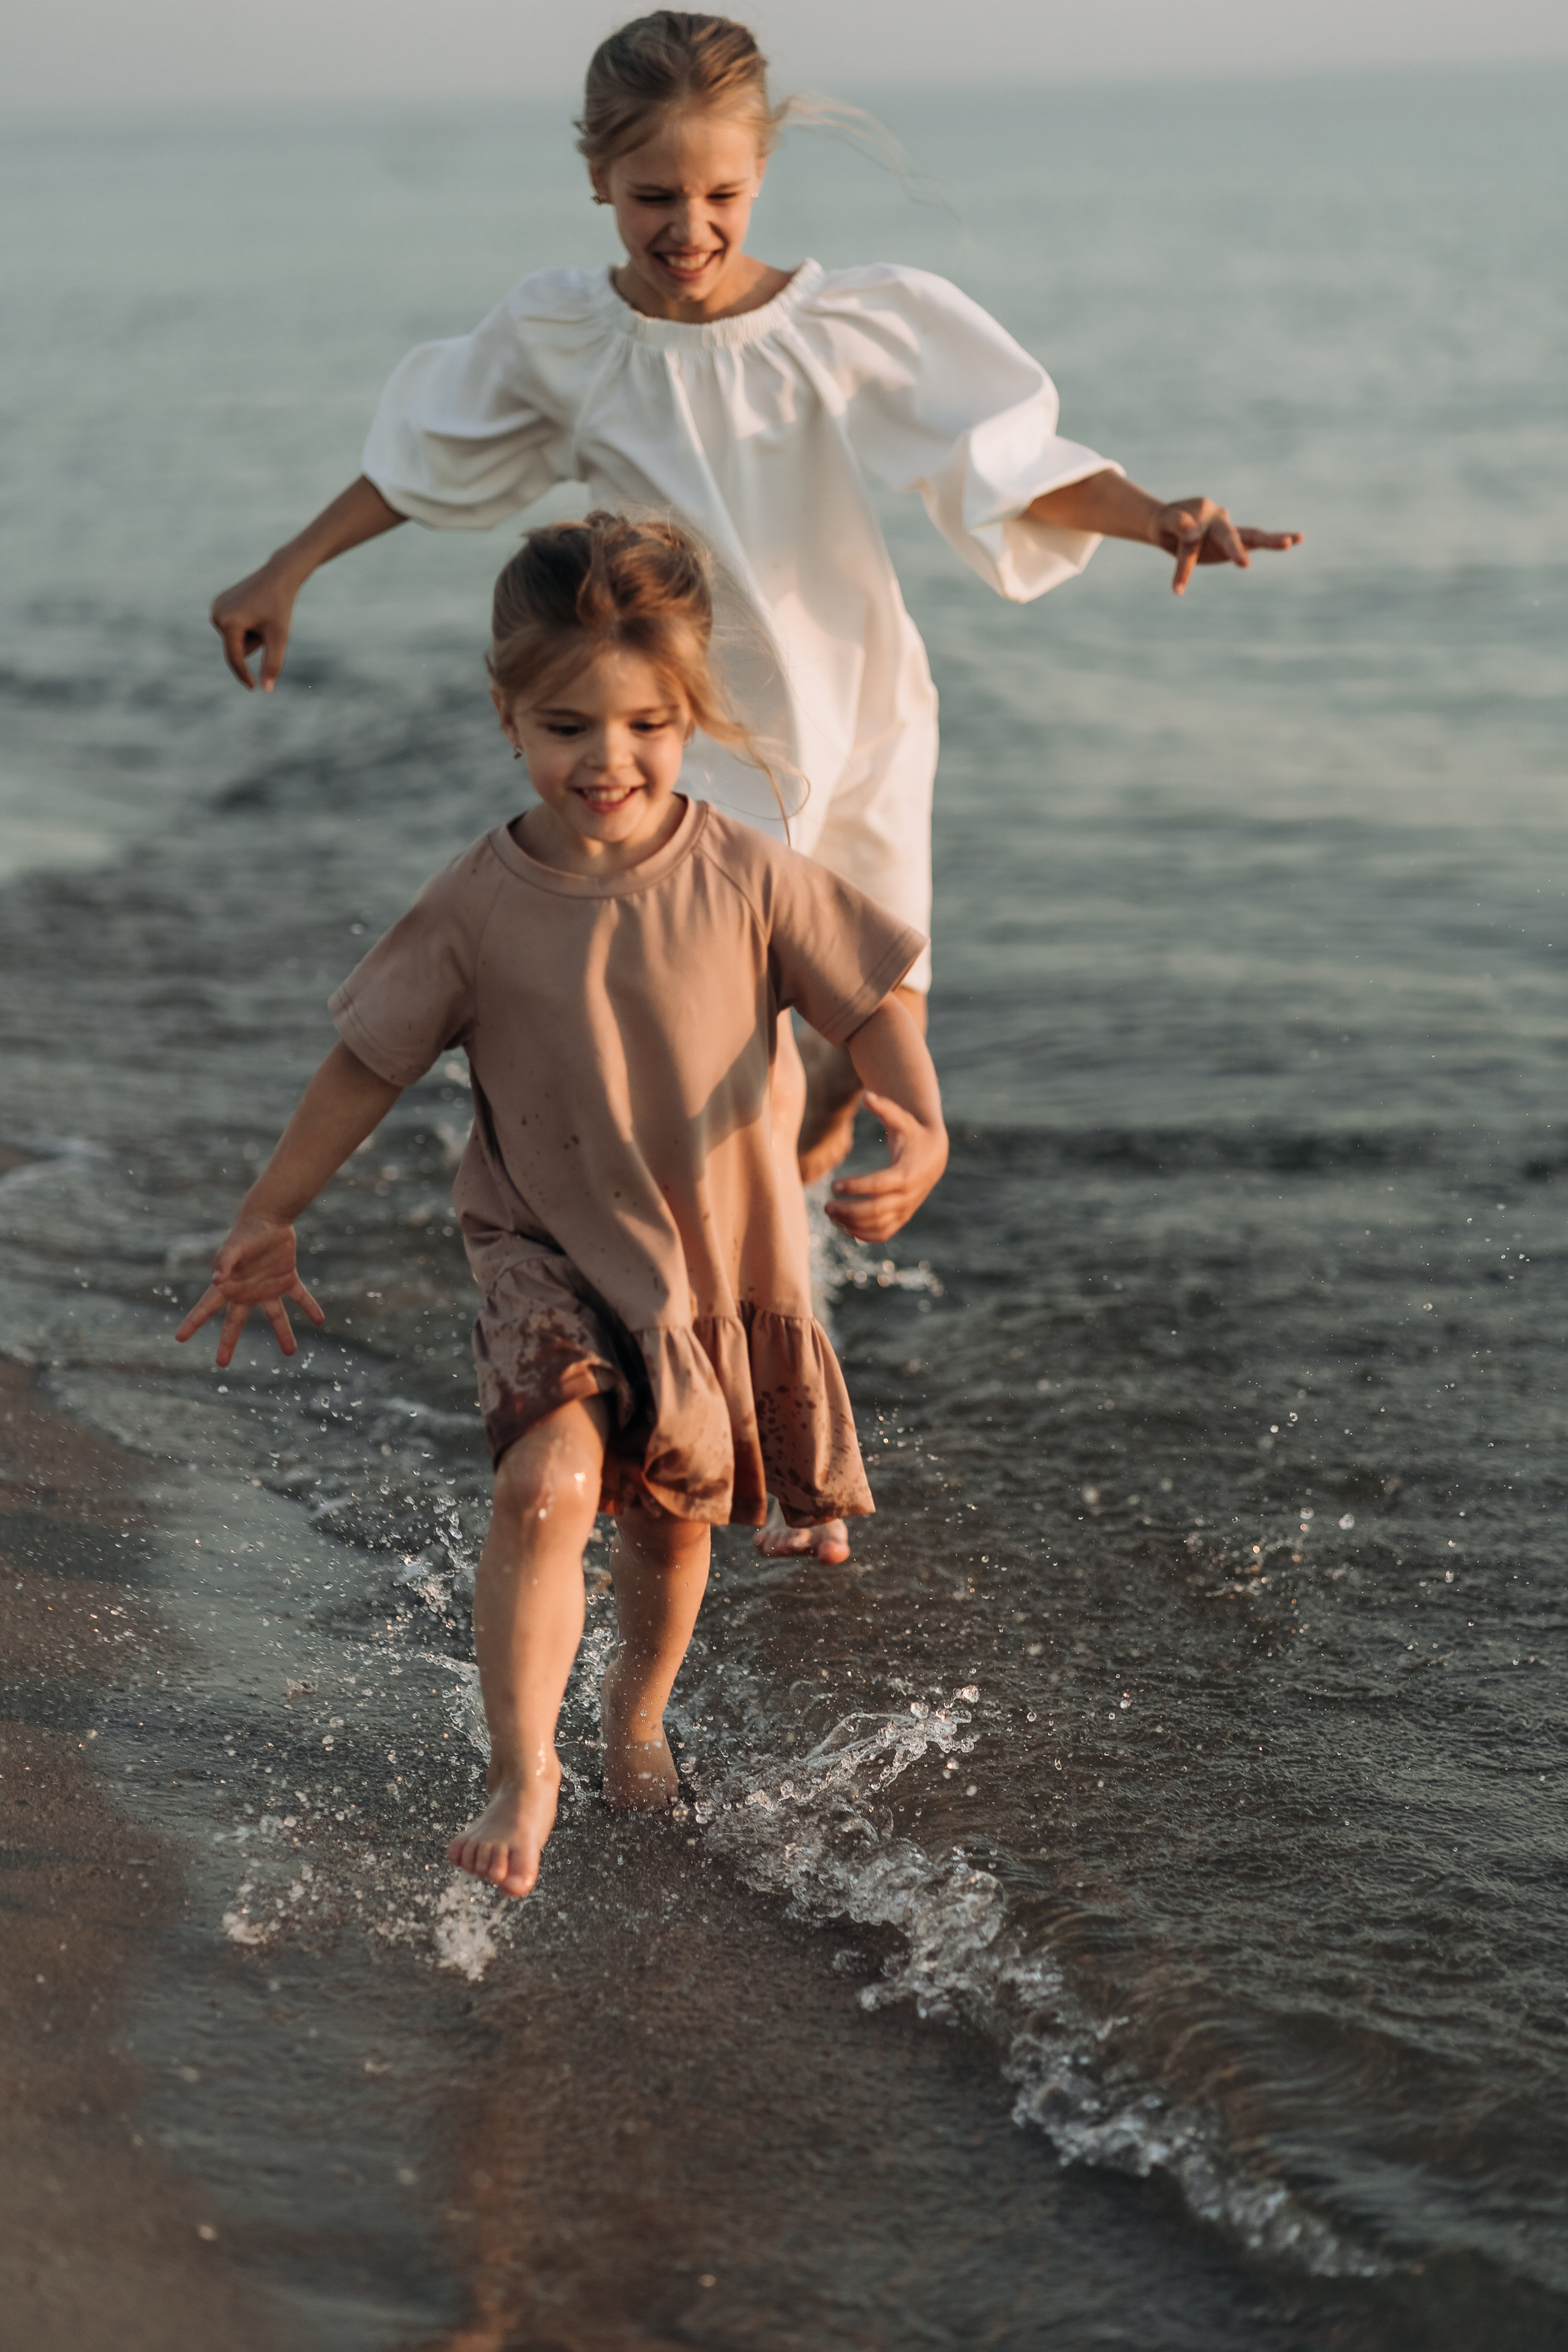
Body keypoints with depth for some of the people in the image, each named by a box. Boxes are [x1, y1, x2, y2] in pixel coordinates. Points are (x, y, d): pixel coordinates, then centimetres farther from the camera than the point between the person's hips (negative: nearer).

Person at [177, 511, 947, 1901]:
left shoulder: (749, 879, -11)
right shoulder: (479, 909, -11)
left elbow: (870, 1005, -5)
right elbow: (369, 1065, -2)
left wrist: (919, 1134, -24)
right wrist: (269, 1220, 2)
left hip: (723, 1255, 2)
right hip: (550, 1252, -2)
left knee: (674, 1514, 17)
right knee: (549, 1482, -24)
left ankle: (638, 1715, 46)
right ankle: (522, 1774, -12)